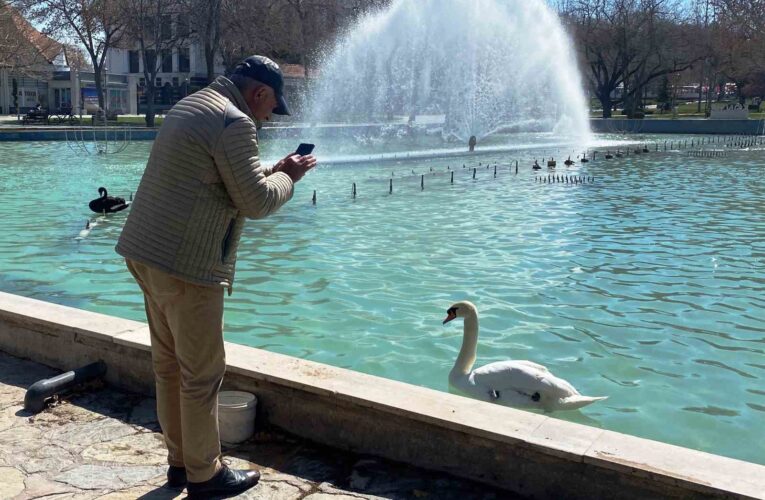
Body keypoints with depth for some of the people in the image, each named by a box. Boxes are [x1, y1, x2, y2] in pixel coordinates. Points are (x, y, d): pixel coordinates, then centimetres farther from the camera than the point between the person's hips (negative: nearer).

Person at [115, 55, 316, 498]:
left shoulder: (191, 105, 17)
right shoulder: (234, 122, -14)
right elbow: (256, 203, -15)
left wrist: (275, 170, 16)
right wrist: (287, 177, 3)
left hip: (147, 254, 10)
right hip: (186, 266, -10)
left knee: (168, 364, 16)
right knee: (202, 373, 2)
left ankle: (180, 461, 29)